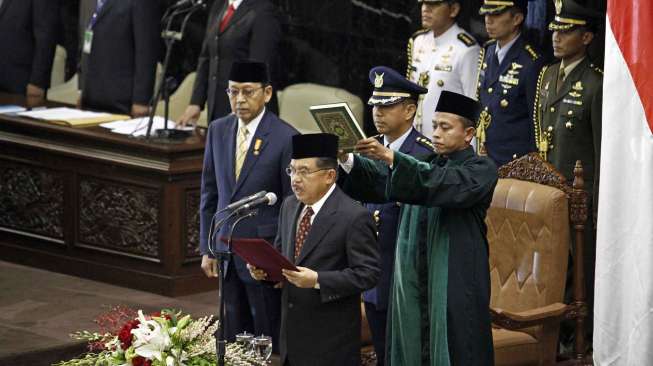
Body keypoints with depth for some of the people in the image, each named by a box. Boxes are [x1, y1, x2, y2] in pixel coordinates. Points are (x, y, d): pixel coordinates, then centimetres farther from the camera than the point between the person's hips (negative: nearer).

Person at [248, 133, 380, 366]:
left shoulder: (354, 217, -15)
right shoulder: (289, 206, 9)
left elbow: (368, 274, -16)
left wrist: (317, 280, -24)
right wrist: (263, 268, -1)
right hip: (293, 329, 7)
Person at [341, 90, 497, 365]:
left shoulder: (482, 170, -2)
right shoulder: (422, 167, 17)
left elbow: (446, 184, -23)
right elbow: (378, 178, 1)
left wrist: (391, 157, -32)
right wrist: (348, 160, -19)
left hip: (455, 285, -6)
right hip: (413, 282, 6)